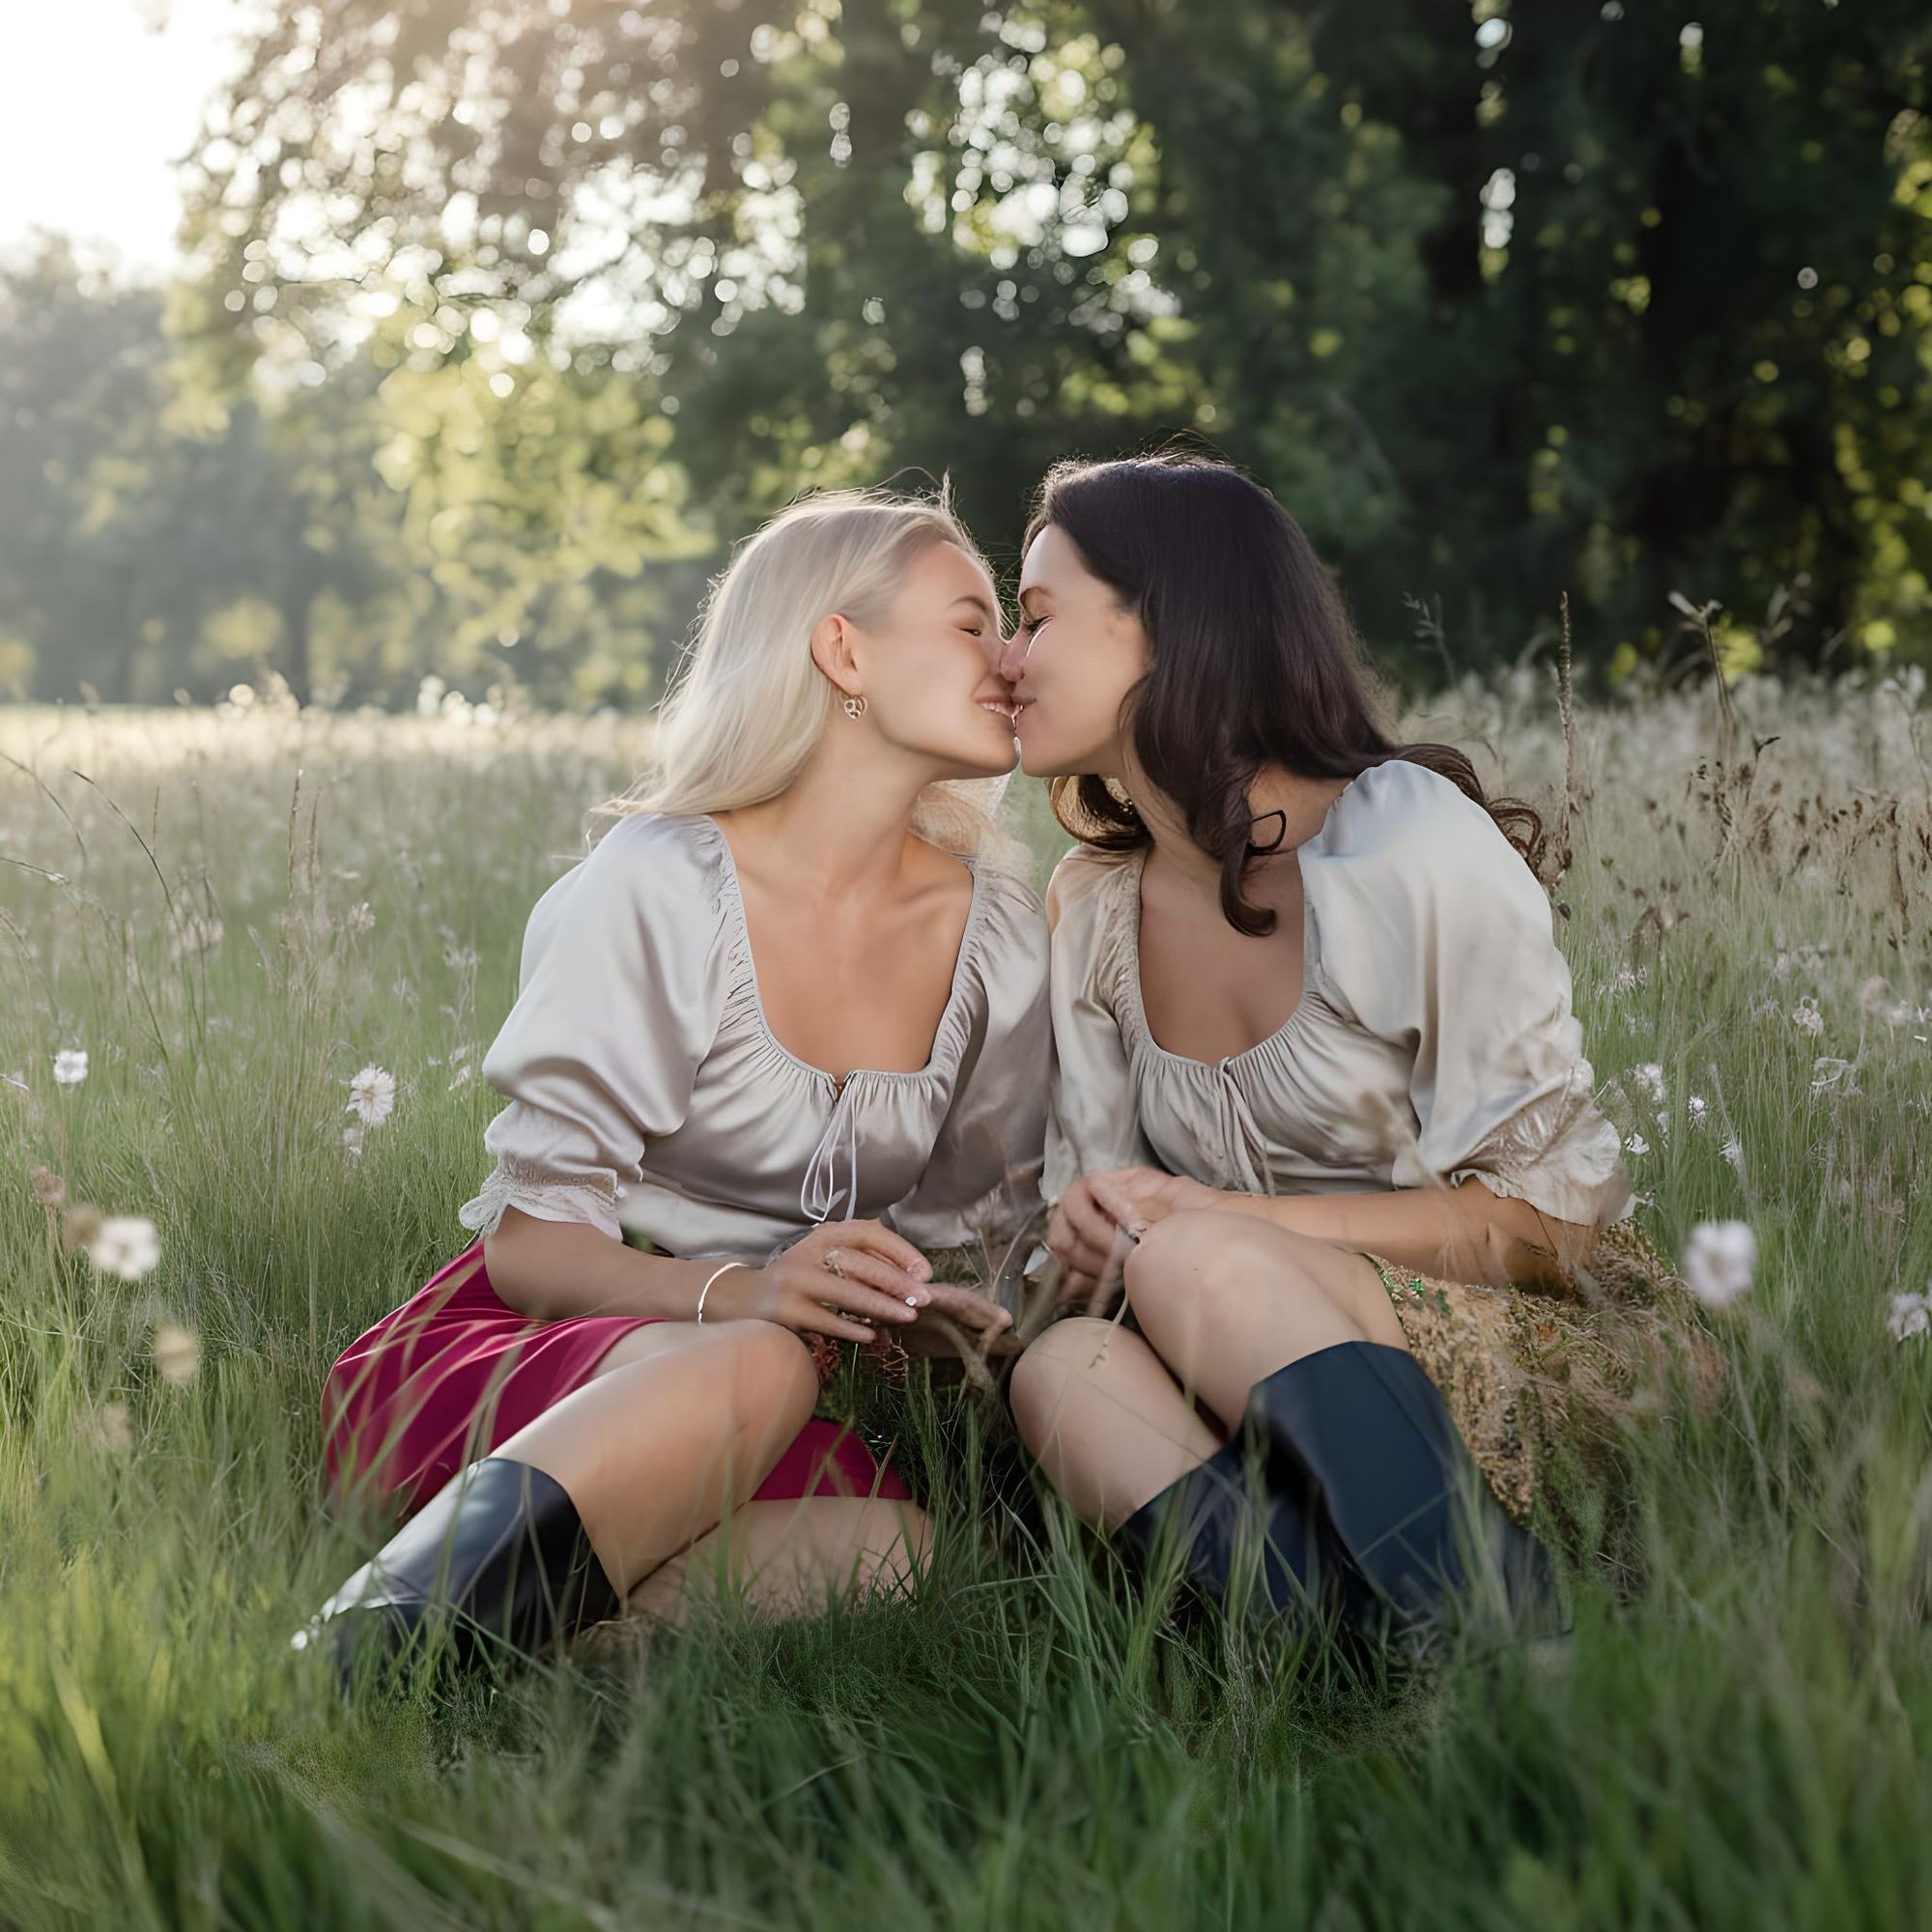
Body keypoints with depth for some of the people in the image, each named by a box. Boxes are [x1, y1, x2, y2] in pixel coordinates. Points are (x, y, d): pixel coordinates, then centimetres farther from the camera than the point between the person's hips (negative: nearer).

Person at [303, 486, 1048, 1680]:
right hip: (504, 1357, -4)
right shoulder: (660, 887, -9)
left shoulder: (995, 929, 5)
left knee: (893, 1545, -32)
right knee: (754, 1368, -39)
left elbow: (988, 1220, 16)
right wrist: (742, 1294, -30)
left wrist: (963, 1316, -8)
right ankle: (365, 1654, -44)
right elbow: (532, 1245, -12)